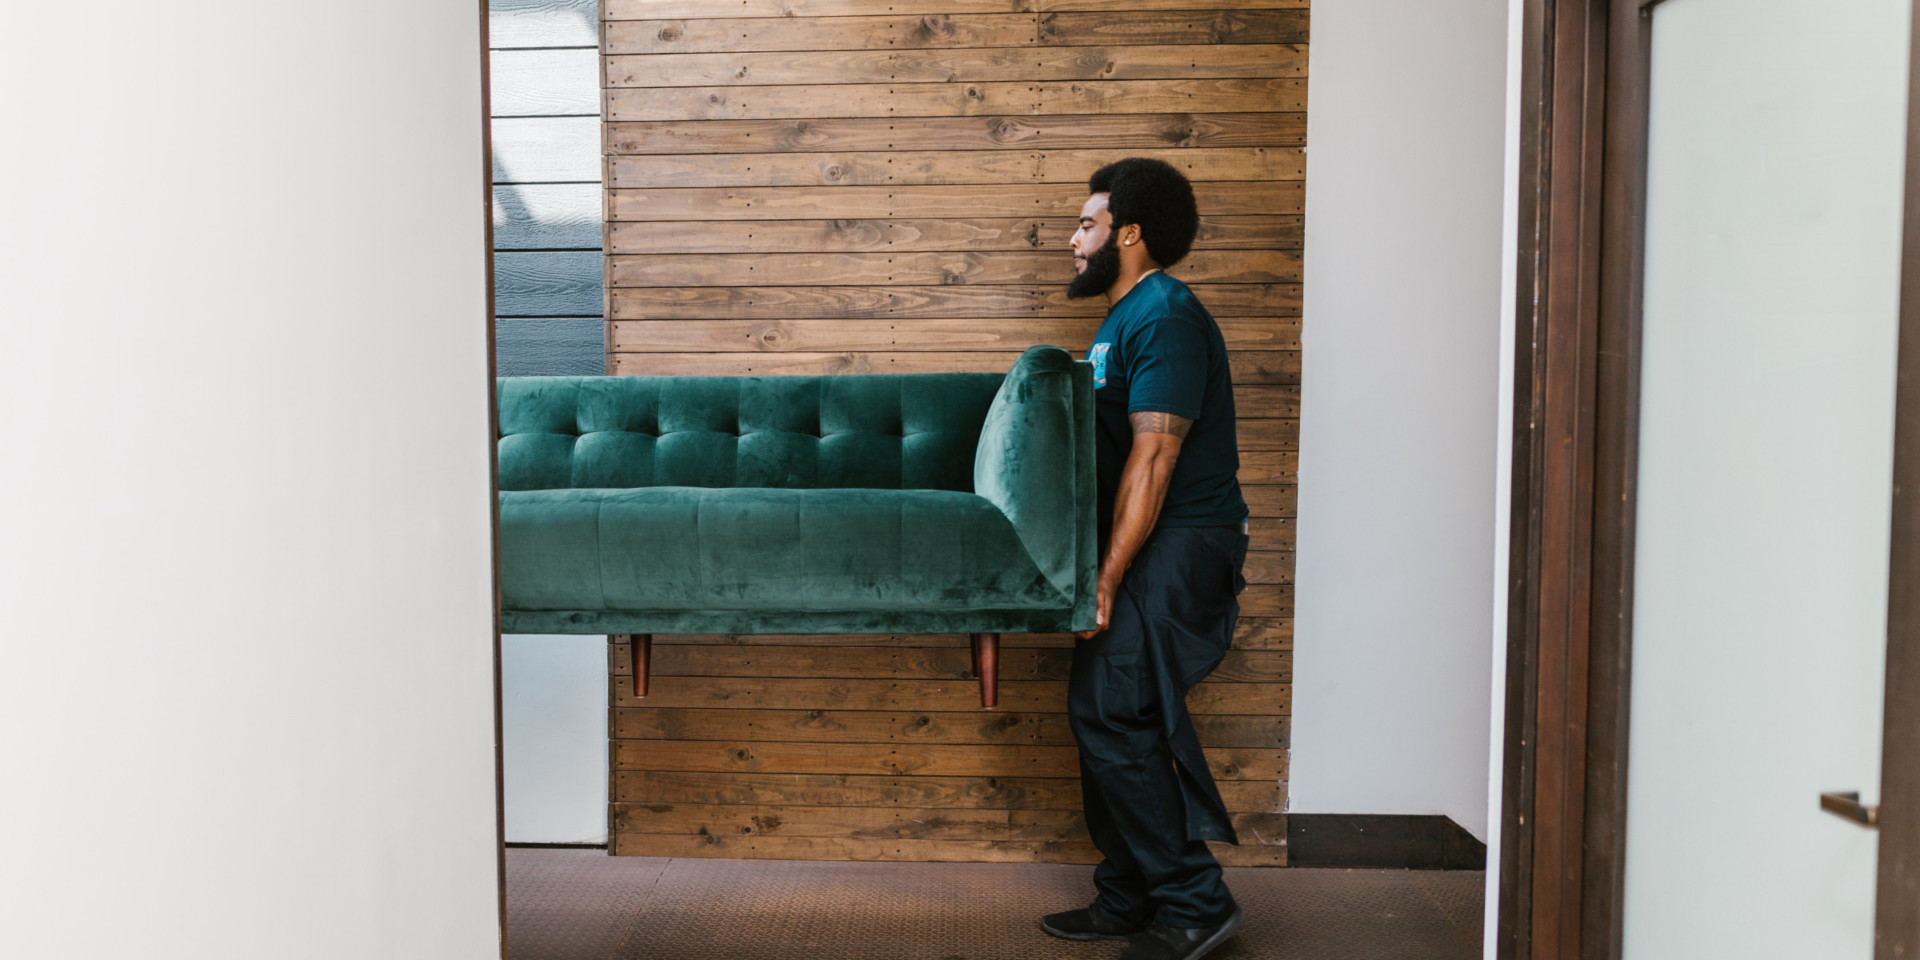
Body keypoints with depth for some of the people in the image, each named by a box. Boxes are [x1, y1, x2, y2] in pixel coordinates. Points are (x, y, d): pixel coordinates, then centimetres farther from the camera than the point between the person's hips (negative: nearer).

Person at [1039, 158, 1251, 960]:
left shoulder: (1165, 317, -15)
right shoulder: (1124, 318, 19)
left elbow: (1153, 459, -21)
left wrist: (1106, 580, -23)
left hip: (1177, 548, -10)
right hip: (1148, 545, 10)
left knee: (1112, 716, -11)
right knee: (1113, 718, 11)